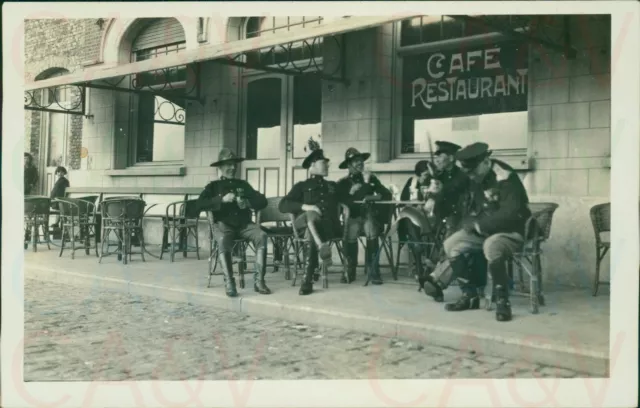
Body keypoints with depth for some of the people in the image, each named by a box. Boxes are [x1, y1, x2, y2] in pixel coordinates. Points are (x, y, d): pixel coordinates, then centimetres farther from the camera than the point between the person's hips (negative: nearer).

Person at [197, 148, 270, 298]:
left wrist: (247, 202, -8)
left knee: (261, 235, -29)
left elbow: (262, 201, 13)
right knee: (223, 240, -38)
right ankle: (229, 282, -37)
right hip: (224, 224, -2)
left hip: (244, 223, 3)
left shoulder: (243, 184, 21)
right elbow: (200, 204, -5)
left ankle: (259, 280, -29)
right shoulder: (213, 186, 12)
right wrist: (222, 199, -16)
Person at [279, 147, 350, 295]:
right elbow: (283, 205, 3)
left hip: (329, 226, 1)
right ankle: (322, 247, -55)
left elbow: (349, 200, 22)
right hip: (306, 223, -1)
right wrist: (304, 206, -15)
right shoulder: (302, 186, 18)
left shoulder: (333, 186, 32)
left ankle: (308, 280, -43)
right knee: (311, 215, -37)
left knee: (311, 234, -35)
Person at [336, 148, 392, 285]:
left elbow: (387, 194, 6)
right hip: (352, 216, 0)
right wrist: (351, 192, -10)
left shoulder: (371, 178, 14)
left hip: (370, 215, 0)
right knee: (351, 234, -31)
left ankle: (374, 272, -26)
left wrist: (374, 197, -11)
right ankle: (350, 270, -14)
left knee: (372, 234, -32)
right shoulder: (343, 182, 11)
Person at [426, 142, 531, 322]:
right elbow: (464, 207, 15)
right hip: (481, 231, 8)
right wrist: (469, 223, -6)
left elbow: (510, 214, -28)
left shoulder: (506, 178, -21)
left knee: (491, 247, -38)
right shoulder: (473, 178, 4)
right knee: (451, 245, -11)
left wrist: (479, 224, -22)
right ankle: (470, 295, -1)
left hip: (509, 231, -8)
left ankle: (502, 302, -25)